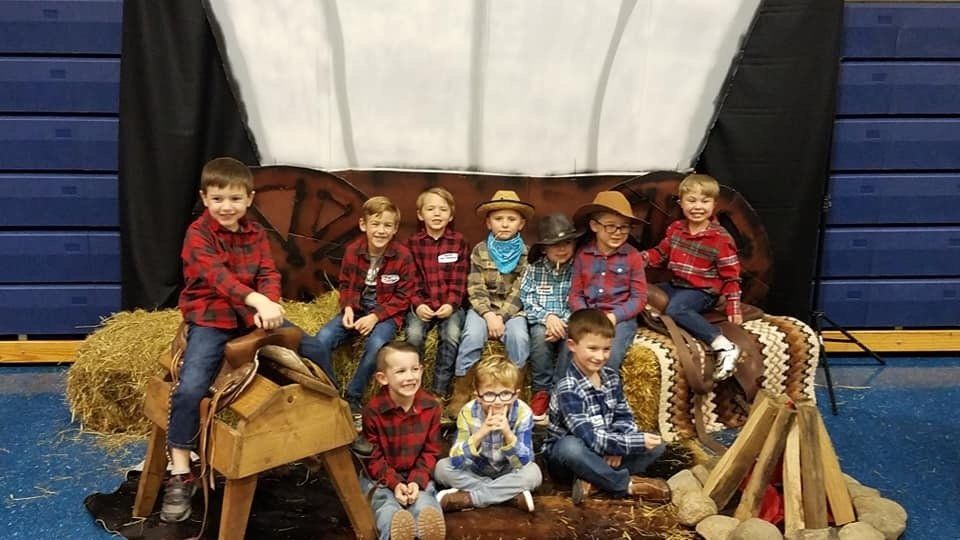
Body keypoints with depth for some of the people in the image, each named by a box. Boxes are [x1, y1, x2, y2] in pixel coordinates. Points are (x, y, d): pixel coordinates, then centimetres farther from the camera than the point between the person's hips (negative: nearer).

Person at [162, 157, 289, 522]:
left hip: (252, 316, 5)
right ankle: (180, 475, -11)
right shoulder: (198, 234, -11)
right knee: (190, 387, -23)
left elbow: (268, 273, -3)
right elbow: (218, 276, -27)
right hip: (210, 320, -5)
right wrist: (259, 300, -43)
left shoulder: (255, 233, 7)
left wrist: (269, 305, -27)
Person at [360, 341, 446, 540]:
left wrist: (417, 480, -16)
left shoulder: (431, 406, -6)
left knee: (424, 504, -28)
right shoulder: (373, 410, -15)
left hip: (417, 475, 3)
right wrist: (394, 483, -22)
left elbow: (431, 451, -1)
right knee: (385, 502, -32)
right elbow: (373, 457, -9)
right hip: (381, 477, -2)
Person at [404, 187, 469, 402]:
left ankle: (440, 391, -13)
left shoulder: (458, 242, 4)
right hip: (421, 304, 0)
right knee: (413, 334, -27)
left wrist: (451, 304, -14)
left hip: (450, 304, 0)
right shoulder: (412, 243, 5)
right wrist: (418, 304, -13)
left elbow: (459, 281, 0)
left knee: (452, 334, -27)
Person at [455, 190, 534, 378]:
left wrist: (501, 317, -19)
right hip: (483, 308, 0)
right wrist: (489, 315, -20)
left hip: (513, 310, 0)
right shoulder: (480, 250, 0)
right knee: (473, 336, -28)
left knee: (519, 337, -28)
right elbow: (475, 289, -6)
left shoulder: (526, 253, -1)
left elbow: (520, 292, -7)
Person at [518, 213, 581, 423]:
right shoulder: (534, 269, 5)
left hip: (570, 324, -1)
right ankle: (542, 391, -16)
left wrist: (563, 323, -23)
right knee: (540, 334, -32)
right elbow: (527, 300, -2)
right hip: (541, 322, 1)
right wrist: (547, 317, -21)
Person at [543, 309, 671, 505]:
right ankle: (628, 484, -22)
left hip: (604, 453, 7)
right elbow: (590, 438, -32)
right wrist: (636, 442, -34)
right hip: (566, 454, -7)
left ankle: (593, 478, -21)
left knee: (656, 444, -8)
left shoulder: (611, 377, -1)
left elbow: (624, 417, 3)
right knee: (571, 446, -41)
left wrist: (618, 446, -18)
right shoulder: (568, 389, -25)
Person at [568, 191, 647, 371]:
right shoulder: (582, 255, 6)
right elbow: (575, 294, 7)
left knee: (610, 355, -27)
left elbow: (639, 297, -1)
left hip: (621, 318, -2)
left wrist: (614, 316, -14)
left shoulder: (632, 256, 0)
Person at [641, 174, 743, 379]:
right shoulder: (675, 229, 4)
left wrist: (733, 307, -12)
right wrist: (642, 258, -5)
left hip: (703, 291, -7)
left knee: (675, 309, -35)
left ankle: (725, 347, -36)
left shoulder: (721, 238, -11)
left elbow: (731, 275, -8)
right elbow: (661, 253, 16)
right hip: (676, 285, 7)